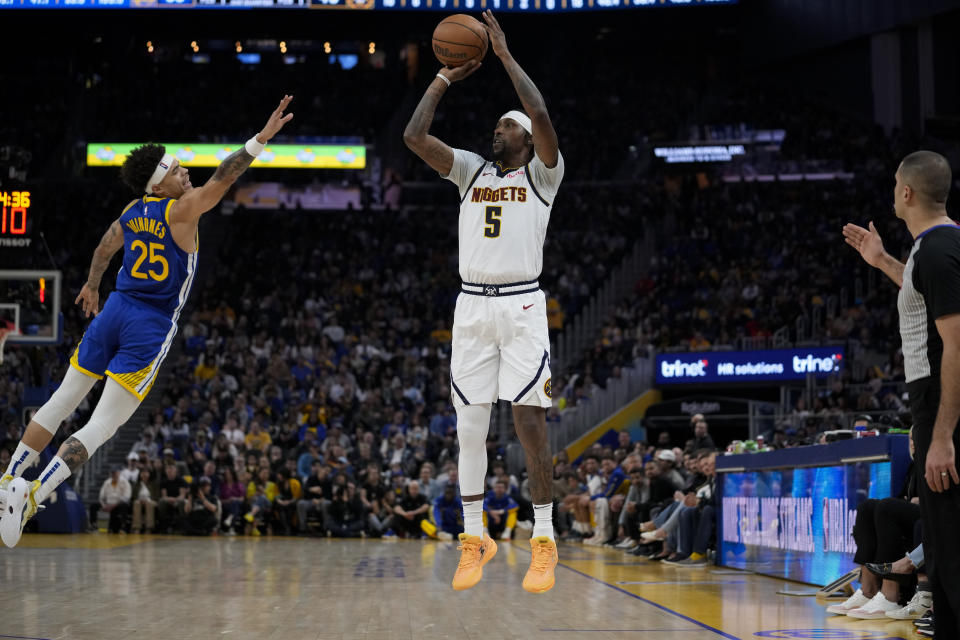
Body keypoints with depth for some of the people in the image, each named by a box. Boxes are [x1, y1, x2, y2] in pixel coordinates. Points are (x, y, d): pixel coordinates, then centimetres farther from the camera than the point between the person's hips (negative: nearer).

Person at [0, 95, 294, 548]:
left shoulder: (131, 212, 10)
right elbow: (222, 177, -21)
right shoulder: (181, 211, -11)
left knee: (61, 403, 16)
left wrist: (92, 286, 43)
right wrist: (262, 139, -22)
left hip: (114, 311, 7)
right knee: (102, 425, -6)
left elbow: (104, 250, 25)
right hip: (152, 328, -7)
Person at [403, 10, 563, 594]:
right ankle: (475, 539, 12)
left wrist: (505, 56, -8)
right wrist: (446, 78, 7)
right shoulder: (472, 170, 15)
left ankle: (545, 540, 0)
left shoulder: (542, 175, 5)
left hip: (522, 305, -4)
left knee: (529, 419, -8)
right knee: (470, 424, 2)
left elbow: (542, 116, -14)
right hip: (472, 305, 4)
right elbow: (414, 136, 3)